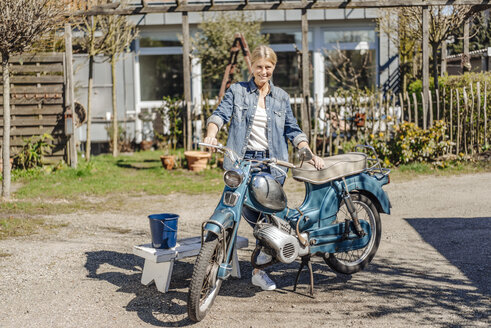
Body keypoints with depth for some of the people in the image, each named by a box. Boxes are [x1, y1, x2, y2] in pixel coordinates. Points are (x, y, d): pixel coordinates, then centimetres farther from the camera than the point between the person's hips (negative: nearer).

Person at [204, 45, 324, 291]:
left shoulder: (281, 97, 17)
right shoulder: (237, 91, 9)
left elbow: (292, 130, 14)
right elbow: (220, 114, -5)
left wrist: (309, 154, 0)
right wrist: (211, 133, -27)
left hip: (272, 163, 2)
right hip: (242, 160, -2)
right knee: (248, 209, -21)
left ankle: (259, 270, 8)